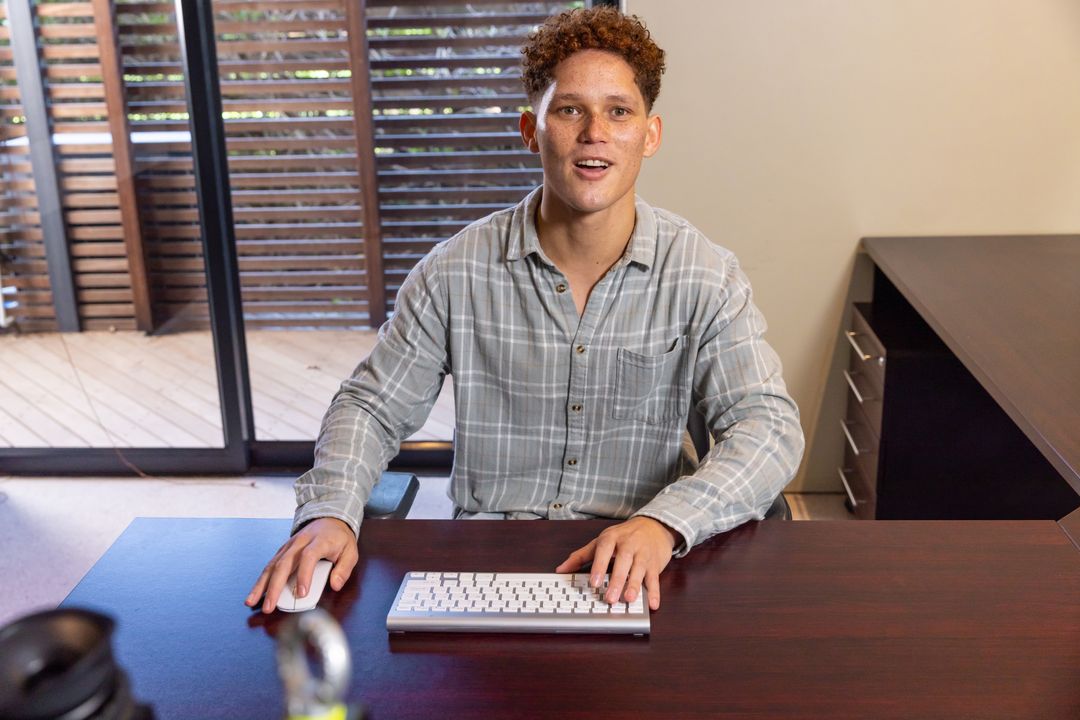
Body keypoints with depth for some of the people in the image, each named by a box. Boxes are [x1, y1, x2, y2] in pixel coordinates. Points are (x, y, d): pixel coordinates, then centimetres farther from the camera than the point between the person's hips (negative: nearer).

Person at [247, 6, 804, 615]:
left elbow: (767, 427, -9)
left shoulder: (706, 275, -3)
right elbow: (372, 406, 5)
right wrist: (329, 512, -15)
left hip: (635, 572, 1)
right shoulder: (457, 270, -2)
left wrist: (663, 523, -28)